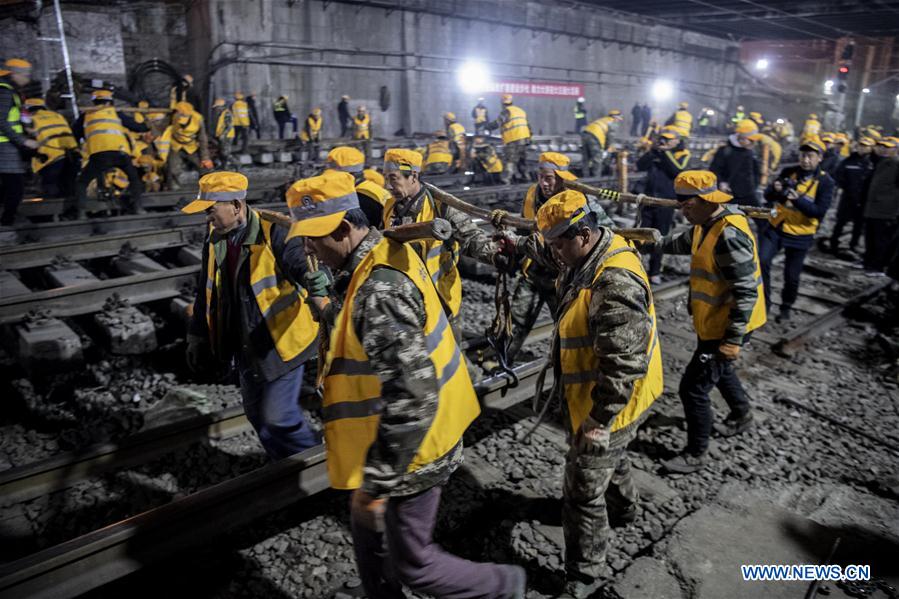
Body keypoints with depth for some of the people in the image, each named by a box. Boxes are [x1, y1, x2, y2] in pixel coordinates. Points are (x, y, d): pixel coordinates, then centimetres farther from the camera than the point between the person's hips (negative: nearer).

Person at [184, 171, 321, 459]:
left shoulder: (273, 233, -20)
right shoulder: (215, 240, 4)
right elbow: (205, 294, 15)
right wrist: (197, 338, 18)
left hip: (280, 343, -8)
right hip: (245, 348, 8)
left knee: (278, 417, -6)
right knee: (257, 416, 18)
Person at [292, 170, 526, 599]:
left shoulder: (378, 292, -30)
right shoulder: (389, 254, 1)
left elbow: (413, 395, -35)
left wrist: (376, 483, -27)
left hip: (409, 451, -9)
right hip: (396, 440, 9)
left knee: (410, 563, 10)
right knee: (370, 537, 23)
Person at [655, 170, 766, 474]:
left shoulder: (729, 235, -29)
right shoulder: (708, 224, 1)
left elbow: (747, 292, -28)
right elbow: (683, 242, 22)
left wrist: (733, 339, -26)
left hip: (725, 327, -10)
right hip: (712, 321, 10)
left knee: (693, 387, -2)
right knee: (719, 370, 31)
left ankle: (696, 454, 15)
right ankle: (742, 413, 57)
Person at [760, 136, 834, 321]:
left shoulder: (825, 182, -9)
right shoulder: (788, 172, 0)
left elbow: (820, 211, -17)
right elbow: (768, 197, -1)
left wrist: (798, 199, -32)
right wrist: (775, 189, -25)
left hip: (800, 235, -2)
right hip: (775, 228, 2)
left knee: (791, 276, 8)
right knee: (762, 262, -13)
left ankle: (786, 308, 31)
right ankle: (763, 303, 3)